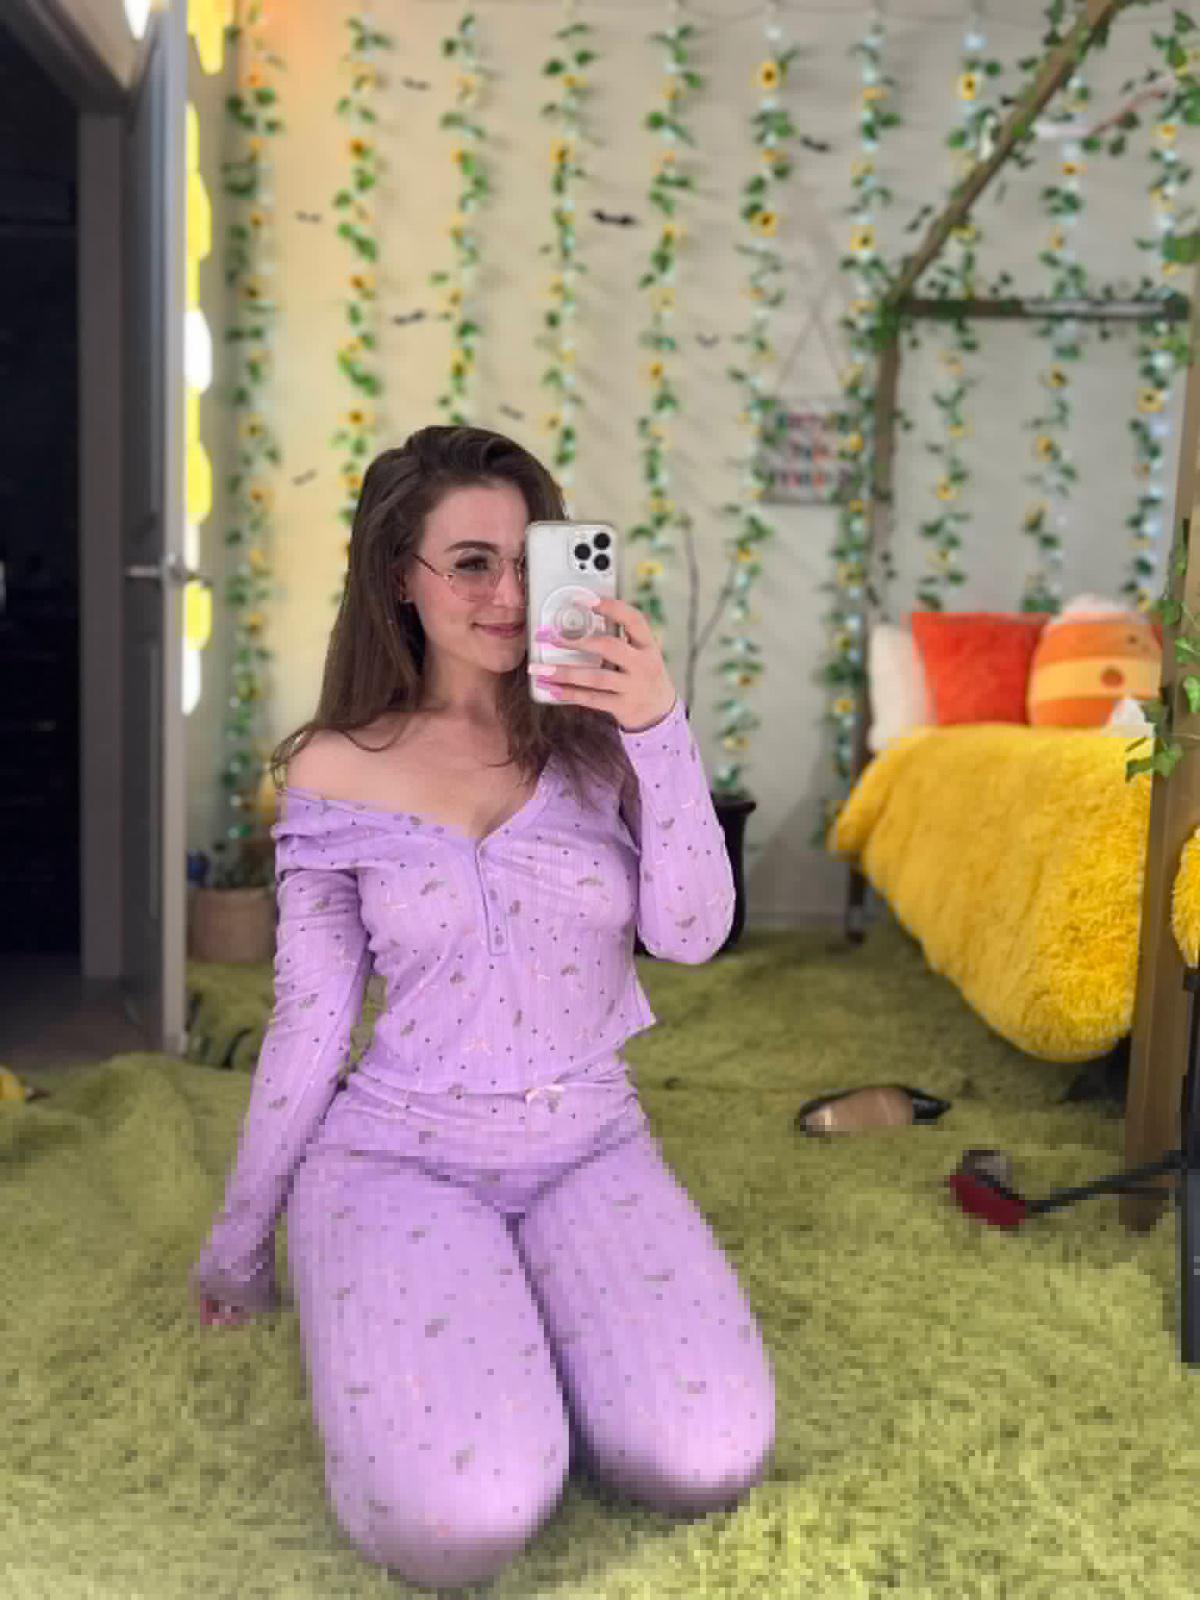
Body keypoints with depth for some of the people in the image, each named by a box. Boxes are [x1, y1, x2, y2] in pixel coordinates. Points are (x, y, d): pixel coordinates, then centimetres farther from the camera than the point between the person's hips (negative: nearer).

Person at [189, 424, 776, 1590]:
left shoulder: (598, 737, -1)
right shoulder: (336, 771, -4)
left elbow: (692, 934, -13)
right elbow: (309, 1021, 2)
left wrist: (662, 731, -24)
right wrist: (237, 1244, 9)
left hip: (589, 1143, 2)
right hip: (399, 1147, -1)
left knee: (710, 1461, -17)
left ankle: (519, 1320, 13)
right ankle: (402, 1327, 12)